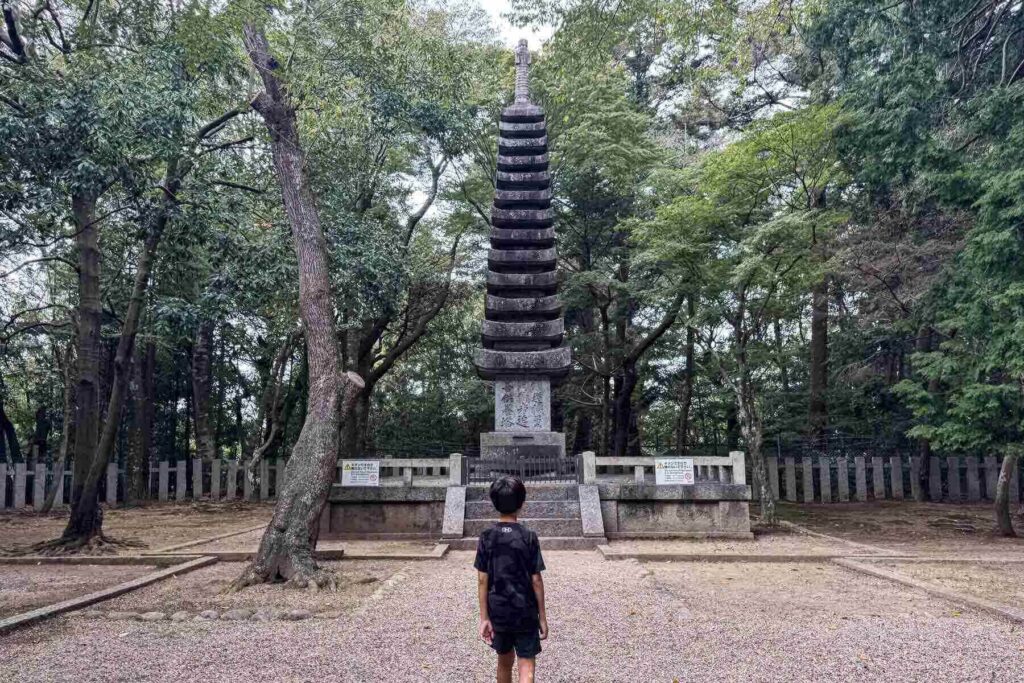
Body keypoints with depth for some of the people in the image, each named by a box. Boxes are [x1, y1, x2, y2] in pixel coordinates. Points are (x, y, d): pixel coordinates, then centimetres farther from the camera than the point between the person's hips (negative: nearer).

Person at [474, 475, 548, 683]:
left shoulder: (487, 537, -5)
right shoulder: (528, 537, -11)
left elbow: (482, 580, -5)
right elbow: (536, 581, -9)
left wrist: (484, 617, 1)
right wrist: (542, 617, 1)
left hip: (498, 612, 3)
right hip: (525, 613, -3)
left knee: (505, 662, 20)